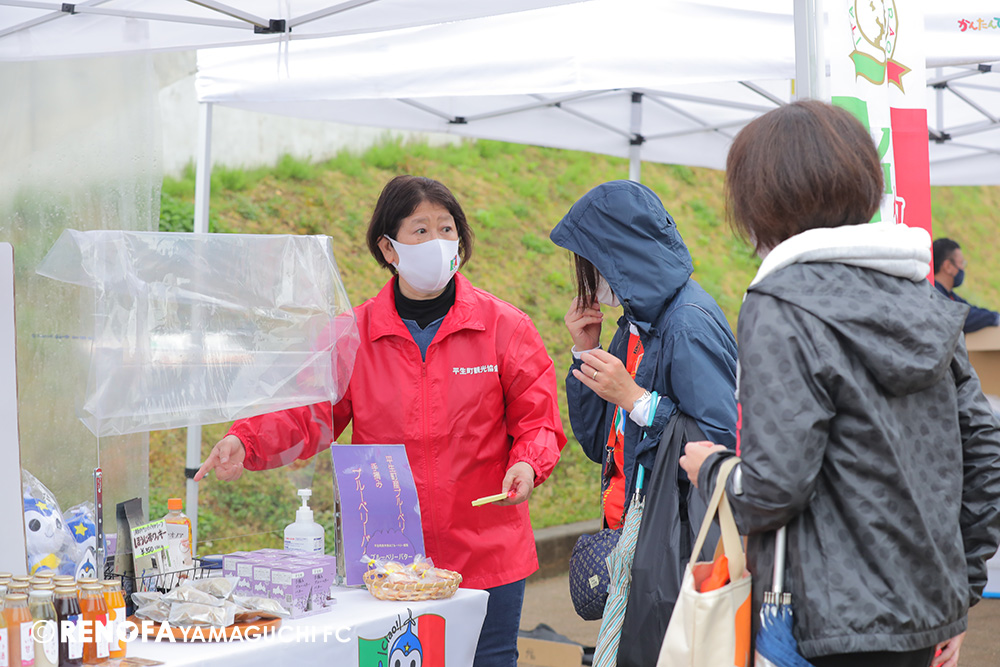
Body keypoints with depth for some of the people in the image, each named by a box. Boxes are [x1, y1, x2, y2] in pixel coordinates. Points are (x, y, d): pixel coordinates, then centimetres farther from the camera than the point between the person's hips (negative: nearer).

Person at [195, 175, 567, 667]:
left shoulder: (504, 327, 0)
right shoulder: (354, 334, 2)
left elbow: (536, 419, 3)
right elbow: (309, 412, -2)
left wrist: (528, 463, -17)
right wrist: (245, 441, -19)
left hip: (486, 556, 0)